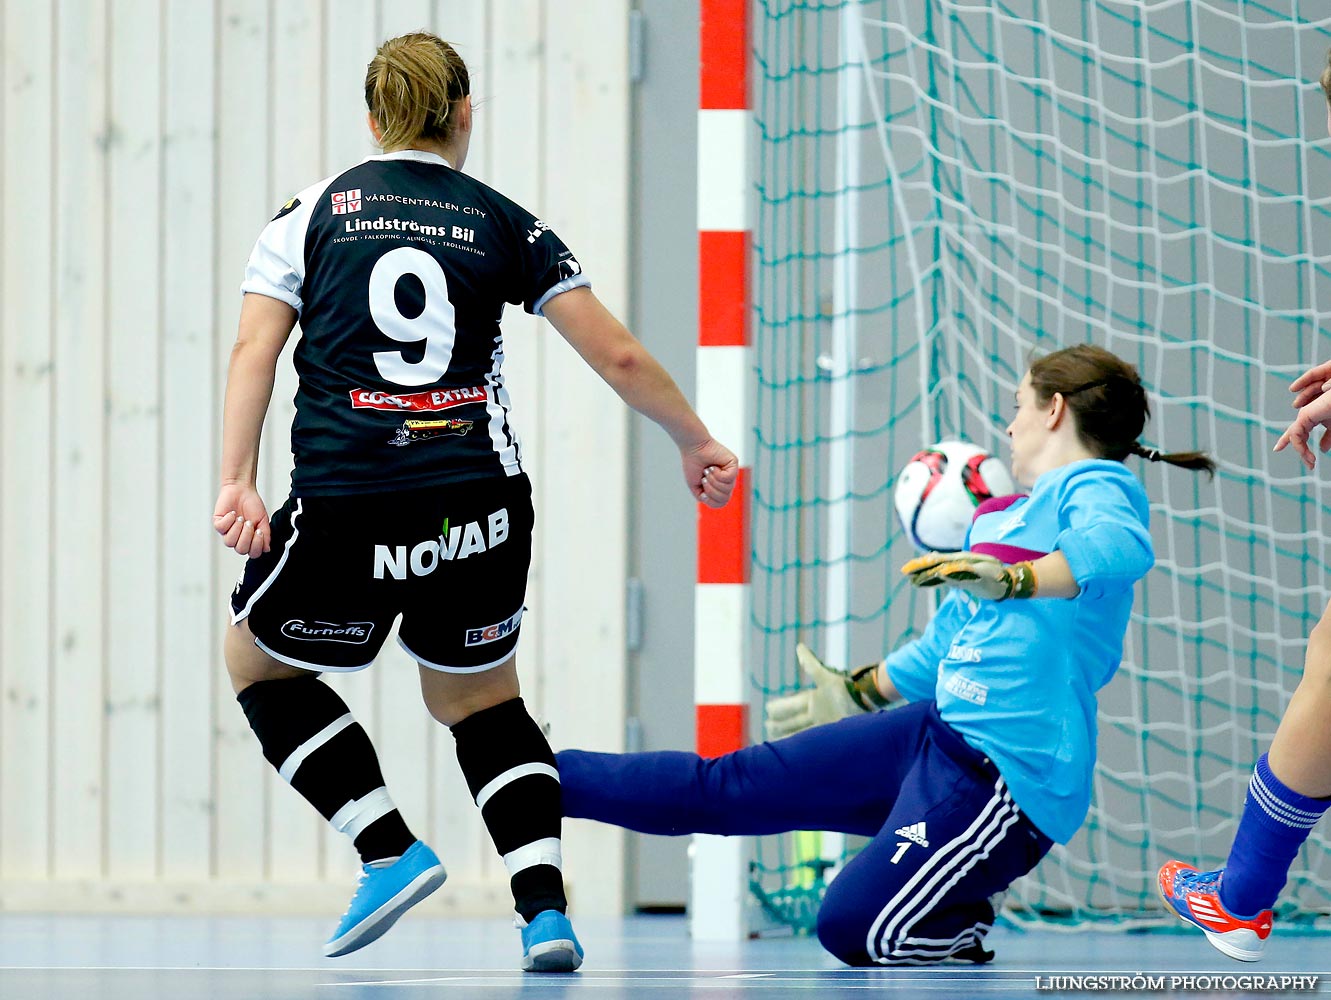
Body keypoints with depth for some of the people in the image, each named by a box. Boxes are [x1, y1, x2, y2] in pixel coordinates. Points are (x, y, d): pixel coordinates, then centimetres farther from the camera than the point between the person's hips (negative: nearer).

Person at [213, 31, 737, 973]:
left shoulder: (314, 211, 8)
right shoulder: (503, 225, 9)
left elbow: (254, 348, -4)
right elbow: (619, 357, 6)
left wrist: (236, 481, -9)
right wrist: (695, 441, 20)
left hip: (347, 508, -2)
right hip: (480, 506, 2)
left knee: (258, 656, 24)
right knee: (480, 698, 23)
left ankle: (391, 851, 11)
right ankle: (546, 908, 5)